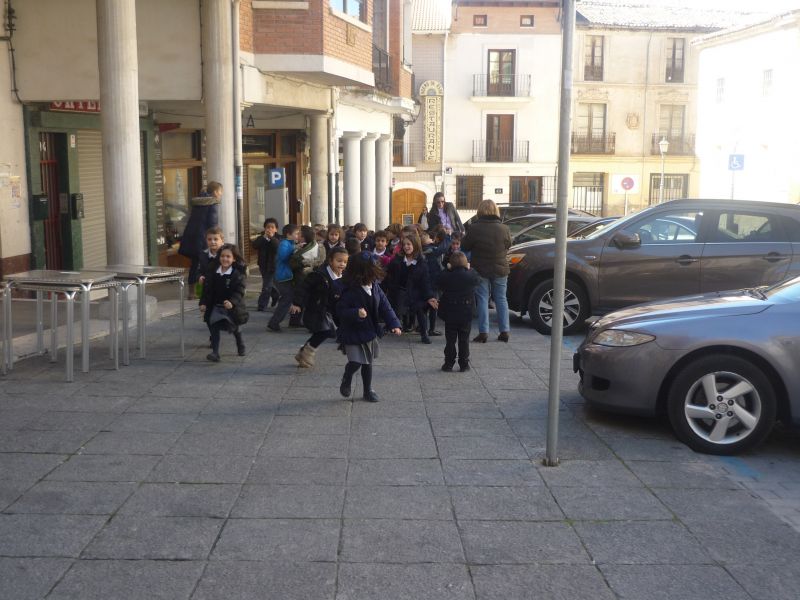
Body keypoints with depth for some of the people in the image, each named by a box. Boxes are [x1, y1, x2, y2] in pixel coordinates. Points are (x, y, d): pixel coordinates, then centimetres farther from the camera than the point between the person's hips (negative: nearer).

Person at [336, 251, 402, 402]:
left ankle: (368, 390, 34)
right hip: (352, 333, -6)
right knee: (355, 362, -11)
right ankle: (346, 380, 24)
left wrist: (394, 324, -7)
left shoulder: (374, 286, -3)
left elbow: (384, 306, 2)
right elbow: (340, 310, -20)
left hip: (370, 332, 6)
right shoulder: (350, 290, -21)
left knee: (368, 362, 16)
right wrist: (356, 313, -37)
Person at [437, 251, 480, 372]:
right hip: (466, 313, 0)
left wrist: (448, 270, 8)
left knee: (450, 340, 8)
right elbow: (476, 282, 10)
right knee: (464, 340, 9)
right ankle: (464, 364, 11)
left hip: (450, 313, 0)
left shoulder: (446, 277, -12)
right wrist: (469, 269, 17)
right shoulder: (471, 276, -9)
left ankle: (449, 363, 10)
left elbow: (439, 285, 6)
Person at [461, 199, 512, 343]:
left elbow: (464, 246, -4)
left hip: (481, 270, -2)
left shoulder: (475, 228, -15)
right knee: (501, 299, 12)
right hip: (500, 269, 2)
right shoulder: (503, 228, -7)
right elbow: (508, 245, 8)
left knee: (482, 300, 5)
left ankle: (483, 332, 3)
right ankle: (505, 331, 14)